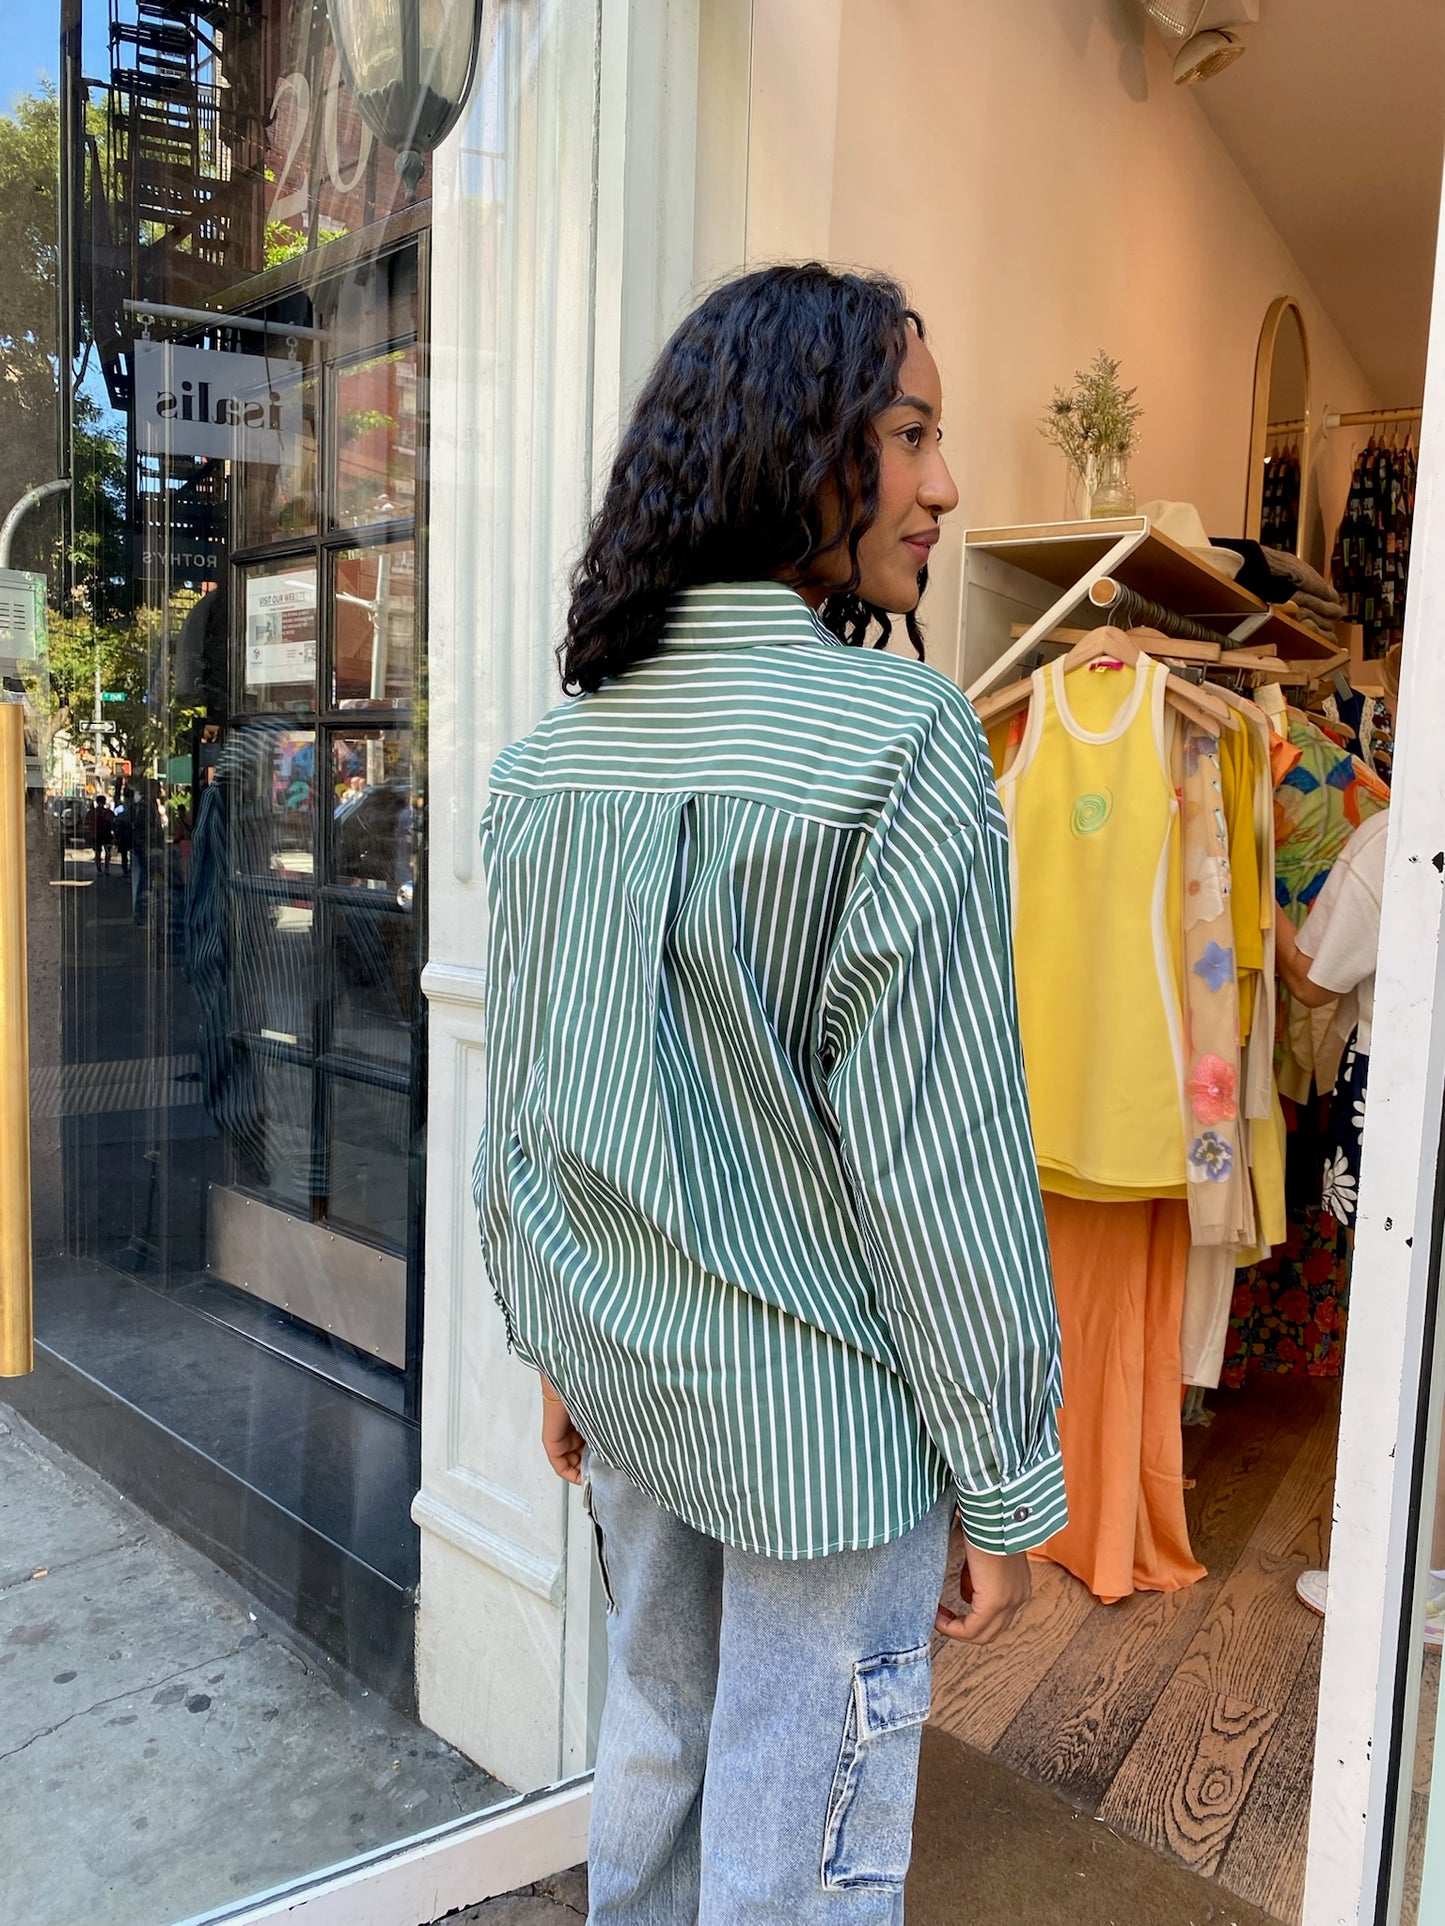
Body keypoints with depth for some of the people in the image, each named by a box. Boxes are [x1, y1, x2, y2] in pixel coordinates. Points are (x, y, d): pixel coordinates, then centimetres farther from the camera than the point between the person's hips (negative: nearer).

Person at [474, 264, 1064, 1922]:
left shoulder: (555, 749, 0)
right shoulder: (898, 743, -20)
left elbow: (518, 1104, 5)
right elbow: (941, 1157, -20)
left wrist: (554, 1347, 17)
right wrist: (1007, 1486, -8)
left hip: (627, 1375, 6)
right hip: (825, 1410, -6)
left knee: (651, 1746, 27)